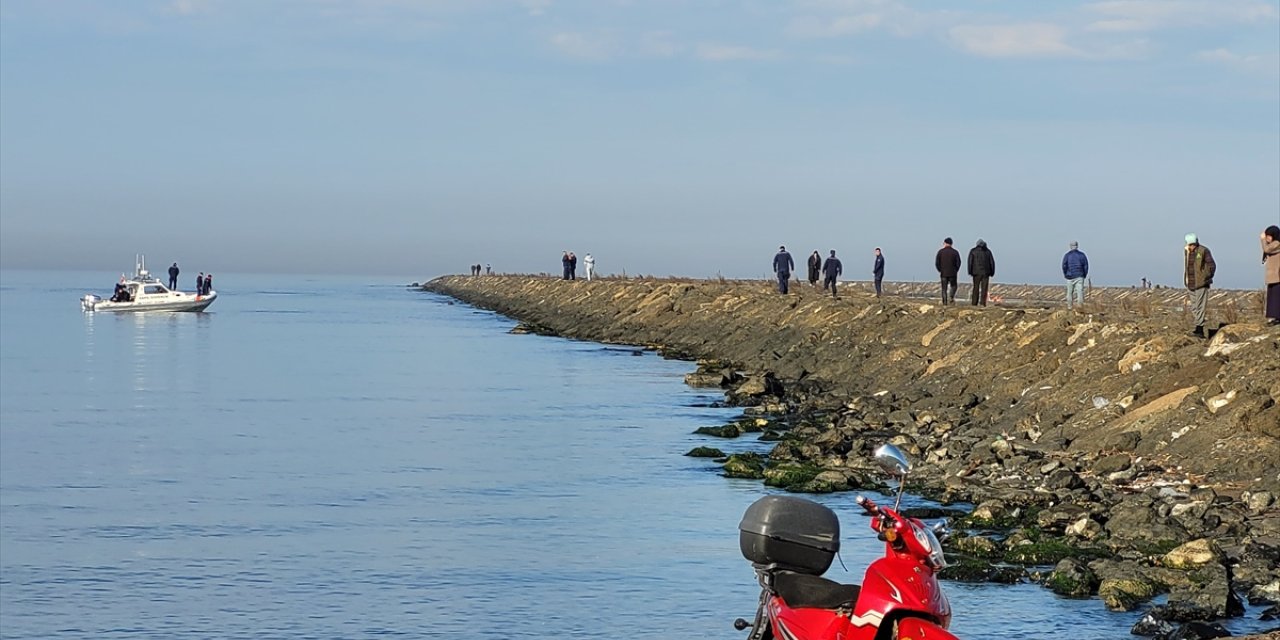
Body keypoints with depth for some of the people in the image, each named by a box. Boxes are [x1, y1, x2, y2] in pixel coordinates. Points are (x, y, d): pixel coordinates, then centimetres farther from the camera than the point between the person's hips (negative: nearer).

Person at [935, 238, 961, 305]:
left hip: (943, 273, 0)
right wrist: (956, 271, 11)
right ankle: (951, 297, -10)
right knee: (953, 286, 14)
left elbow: (937, 263, -4)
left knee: (944, 288, 5)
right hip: (952, 273, 0)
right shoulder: (955, 252, -1)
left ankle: (944, 302, -1)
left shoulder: (940, 251, -2)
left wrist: (940, 270, 9)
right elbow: (958, 263, -3)